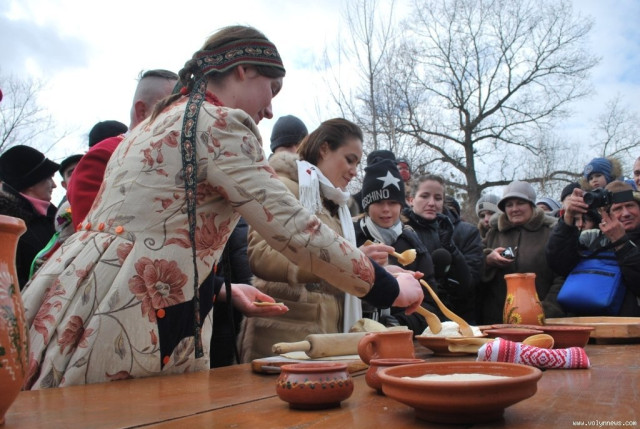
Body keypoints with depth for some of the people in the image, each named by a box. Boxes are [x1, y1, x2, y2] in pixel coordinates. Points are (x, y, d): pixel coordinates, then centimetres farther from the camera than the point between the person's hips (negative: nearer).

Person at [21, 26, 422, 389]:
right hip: (112, 323, -9)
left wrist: (223, 290, 21)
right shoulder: (220, 123, -10)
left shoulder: (162, 121, 18)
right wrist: (389, 288, -4)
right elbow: (295, 230, -16)